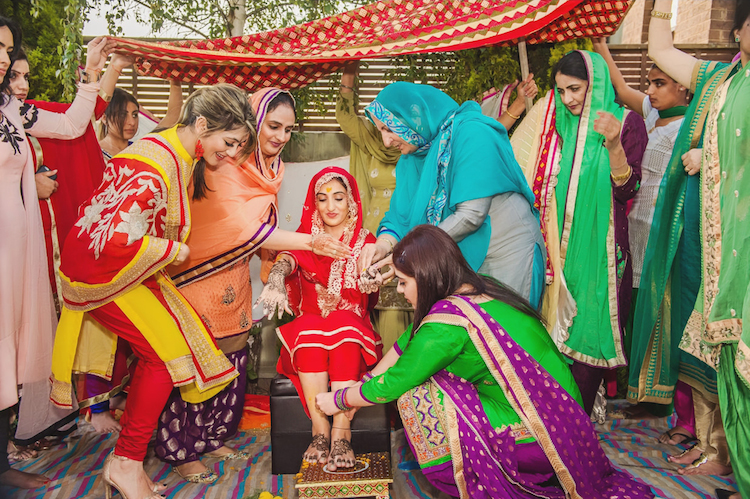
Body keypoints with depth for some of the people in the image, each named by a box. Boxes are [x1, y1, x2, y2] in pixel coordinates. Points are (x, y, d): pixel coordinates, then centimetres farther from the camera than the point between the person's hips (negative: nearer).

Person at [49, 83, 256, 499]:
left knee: (154, 355, 7)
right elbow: (116, 239, -35)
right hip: (100, 267, -9)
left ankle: (124, 462, 20)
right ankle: (126, 463, 5)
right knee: (167, 351, -9)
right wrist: (173, 251, -20)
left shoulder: (185, 156, 2)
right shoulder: (154, 164, -29)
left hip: (128, 266, 9)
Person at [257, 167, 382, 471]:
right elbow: (285, 259, -13)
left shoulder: (364, 240, 8)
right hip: (309, 320, 1)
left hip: (350, 323, -1)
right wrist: (275, 280, -36)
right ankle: (320, 430, -32)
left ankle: (341, 433, -38)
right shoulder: (305, 236, 10)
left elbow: (368, 291, -7)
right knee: (309, 331, -33)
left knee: (343, 327, -34)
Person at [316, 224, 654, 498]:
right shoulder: (480, 291, 3)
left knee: (414, 395, -11)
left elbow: (394, 382, -10)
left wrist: (340, 400, 7)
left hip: (536, 442, -9)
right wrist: (362, 386, 20)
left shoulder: (449, 320, -23)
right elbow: (408, 341, 13)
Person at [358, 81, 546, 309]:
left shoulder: (471, 133, -18)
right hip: (464, 259, 7)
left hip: (508, 254, -6)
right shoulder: (411, 158, 6)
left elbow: (471, 215, -25)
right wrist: (384, 244, -21)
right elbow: (401, 214, 2)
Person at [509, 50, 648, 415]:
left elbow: (625, 191, -10)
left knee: (589, 327, 1)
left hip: (598, 248, -3)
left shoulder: (627, 123, -1)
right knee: (555, 328, 5)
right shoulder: (554, 122, 10)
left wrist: (614, 145, -23)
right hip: (557, 245, 3)